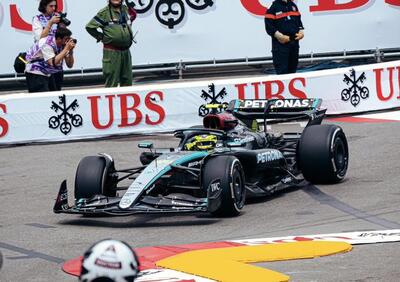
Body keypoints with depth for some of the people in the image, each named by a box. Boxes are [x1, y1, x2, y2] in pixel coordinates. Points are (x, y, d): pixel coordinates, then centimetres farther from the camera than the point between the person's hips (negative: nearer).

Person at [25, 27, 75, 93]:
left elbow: (70, 65, -2)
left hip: (46, 74, 8)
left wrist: (70, 50, -18)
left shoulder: (63, 45, -4)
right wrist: (66, 49, -33)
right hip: (35, 73, -8)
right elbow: (53, 63, -36)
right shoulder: (47, 44, -25)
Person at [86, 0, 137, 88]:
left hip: (126, 51, 6)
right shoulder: (104, 12, -11)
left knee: (127, 80, 13)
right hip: (112, 52, -6)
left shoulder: (127, 10, 6)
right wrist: (101, 37, -6)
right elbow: (90, 27, -10)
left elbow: (133, 15, 29)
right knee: (112, 82, -6)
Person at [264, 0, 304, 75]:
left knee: (293, 68, 12)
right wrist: (280, 36, -21)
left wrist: (301, 32, 2)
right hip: (281, 44, -6)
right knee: (282, 71, -9)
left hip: (294, 42, 6)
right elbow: (269, 27, -12)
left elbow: (299, 21, 21)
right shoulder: (273, 7, -6)